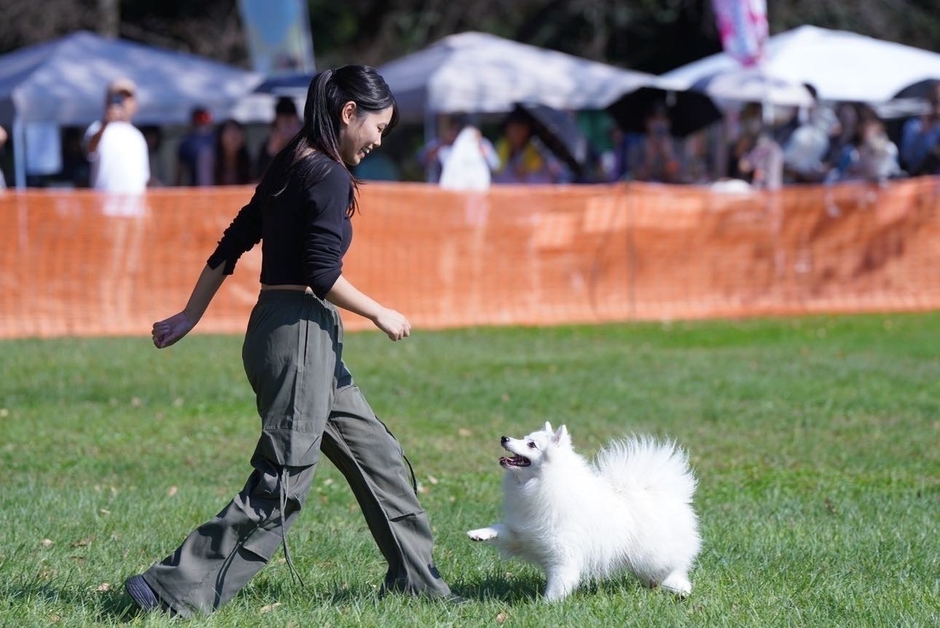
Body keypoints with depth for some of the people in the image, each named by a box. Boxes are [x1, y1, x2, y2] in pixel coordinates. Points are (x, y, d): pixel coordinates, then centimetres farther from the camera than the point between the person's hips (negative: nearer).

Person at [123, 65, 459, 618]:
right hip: (298, 334, -10)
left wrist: (190, 318, 21)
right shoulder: (328, 175, -13)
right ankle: (176, 588, -9)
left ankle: (417, 580, 24)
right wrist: (381, 314, -5)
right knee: (283, 483, -9)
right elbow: (322, 274, -19)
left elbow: (231, 244, 17)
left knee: (377, 457, 16)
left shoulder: (291, 168, 15)